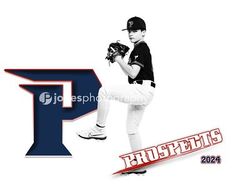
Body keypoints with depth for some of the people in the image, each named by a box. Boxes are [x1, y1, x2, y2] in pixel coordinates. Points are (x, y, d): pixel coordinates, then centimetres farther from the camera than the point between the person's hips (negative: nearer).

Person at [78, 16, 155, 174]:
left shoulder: (141, 48, -9)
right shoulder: (138, 49, 21)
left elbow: (133, 73, -19)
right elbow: (131, 73, 26)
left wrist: (119, 60, -10)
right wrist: (119, 60, 14)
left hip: (142, 90, -11)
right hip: (140, 92, 11)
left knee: (104, 91, -22)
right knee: (131, 129, 15)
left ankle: (99, 129, -16)